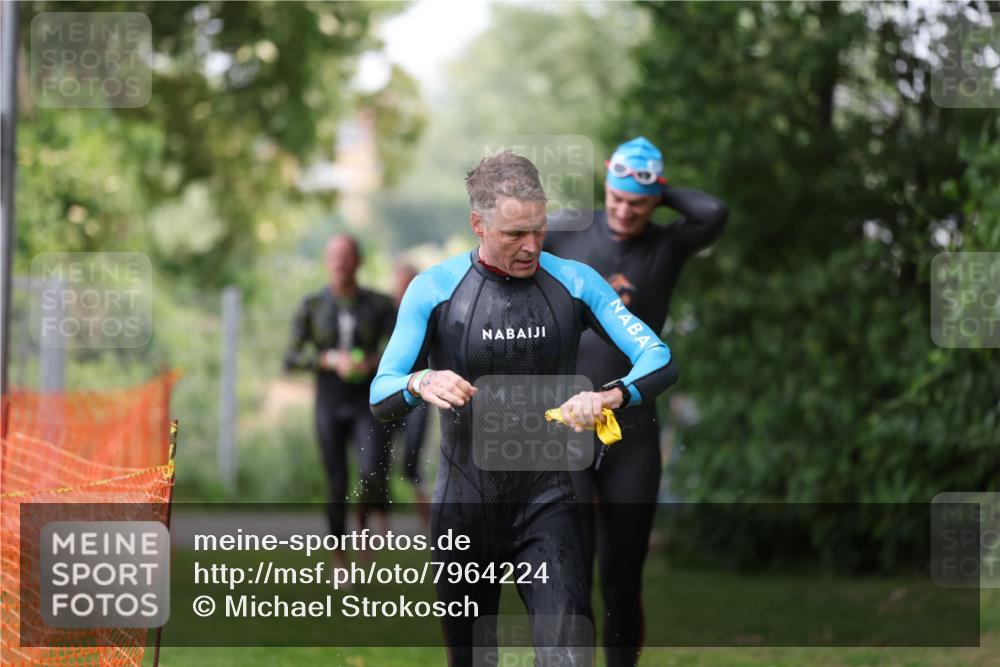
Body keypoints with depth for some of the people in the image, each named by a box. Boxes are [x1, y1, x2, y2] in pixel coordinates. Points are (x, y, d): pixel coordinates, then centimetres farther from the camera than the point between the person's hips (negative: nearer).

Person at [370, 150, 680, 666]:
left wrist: (609, 396, -28)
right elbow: (380, 398, -7)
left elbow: (660, 361, -5)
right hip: (464, 503, 0)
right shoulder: (434, 290, -4)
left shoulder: (574, 283, -1)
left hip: (547, 502, 0)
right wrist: (420, 384, -31)